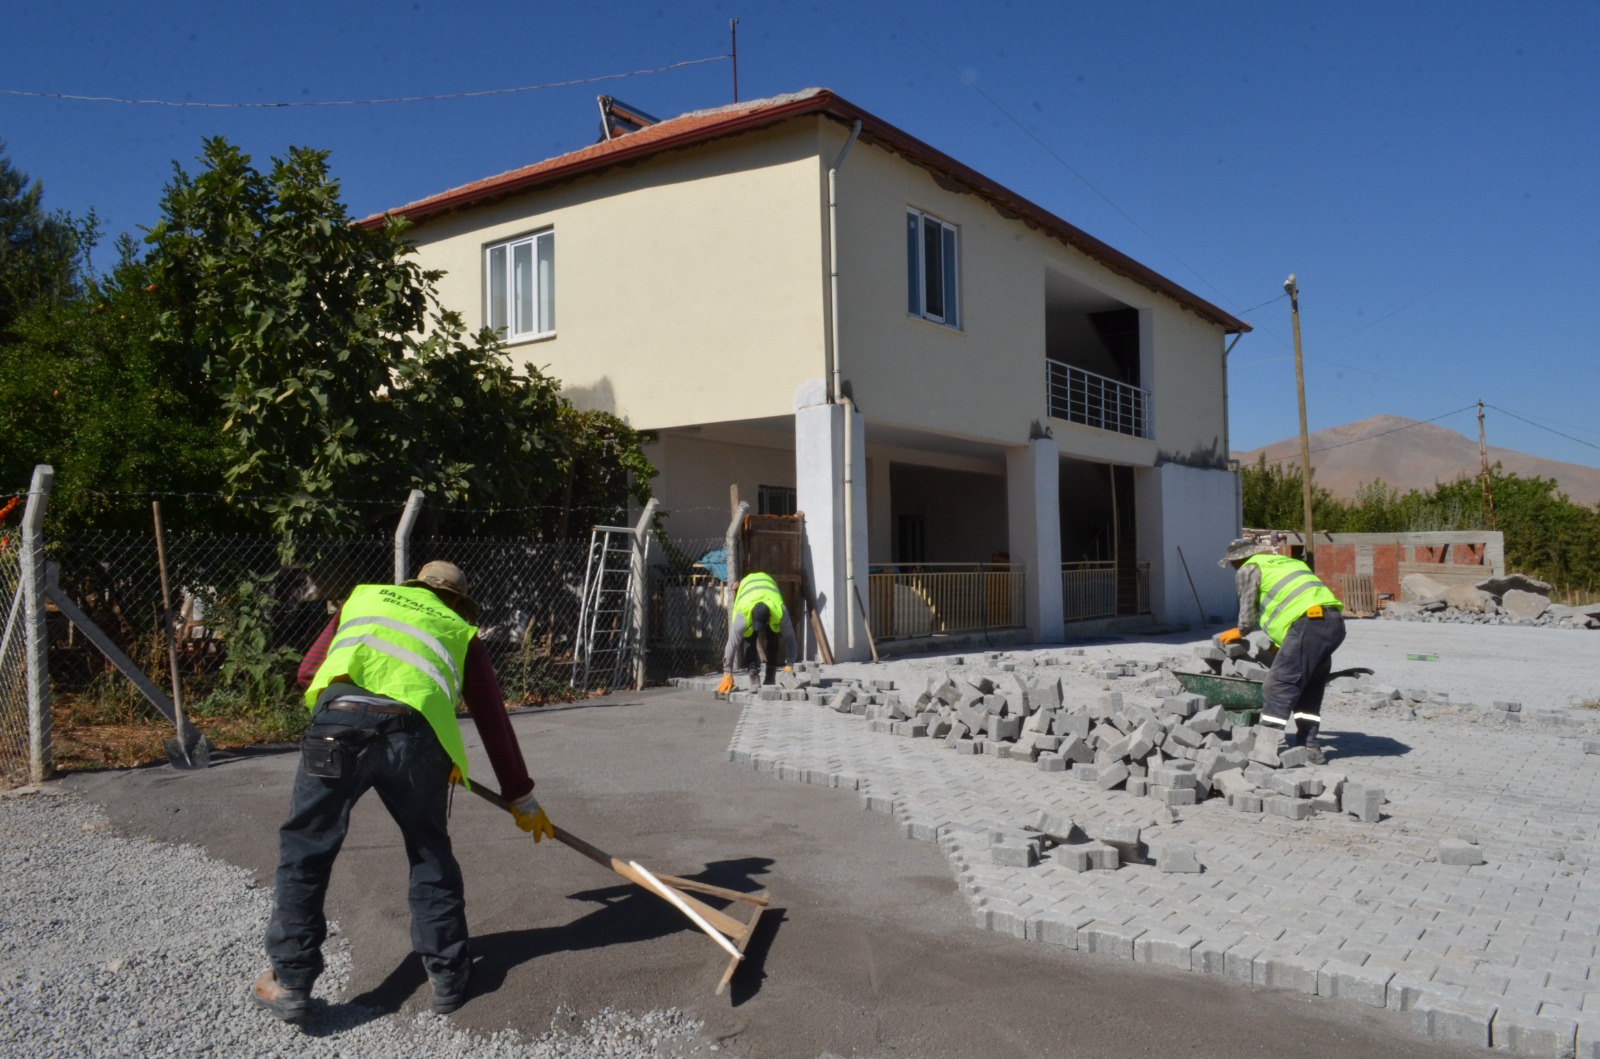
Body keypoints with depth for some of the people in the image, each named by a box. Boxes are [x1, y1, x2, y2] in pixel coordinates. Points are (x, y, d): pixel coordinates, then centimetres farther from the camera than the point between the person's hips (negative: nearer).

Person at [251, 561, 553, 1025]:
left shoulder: (364, 597, 33)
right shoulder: (461, 634, 30)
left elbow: (308, 670, 32)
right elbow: (494, 721, 31)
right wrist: (521, 797, 38)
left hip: (338, 722, 0)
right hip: (415, 733, 0)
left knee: (305, 851, 16)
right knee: (430, 853, 19)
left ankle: (291, 983, 20)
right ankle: (448, 975, 27)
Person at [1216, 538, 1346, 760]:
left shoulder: (1248, 569, 9)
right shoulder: (1286, 561, 33)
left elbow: (1249, 610, 11)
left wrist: (1240, 631, 31)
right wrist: (1280, 642, 35)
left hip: (1309, 623, -9)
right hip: (1335, 621, 9)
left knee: (1279, 685, -8)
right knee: (1310, 689, 18)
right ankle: (1309, 745, 19)